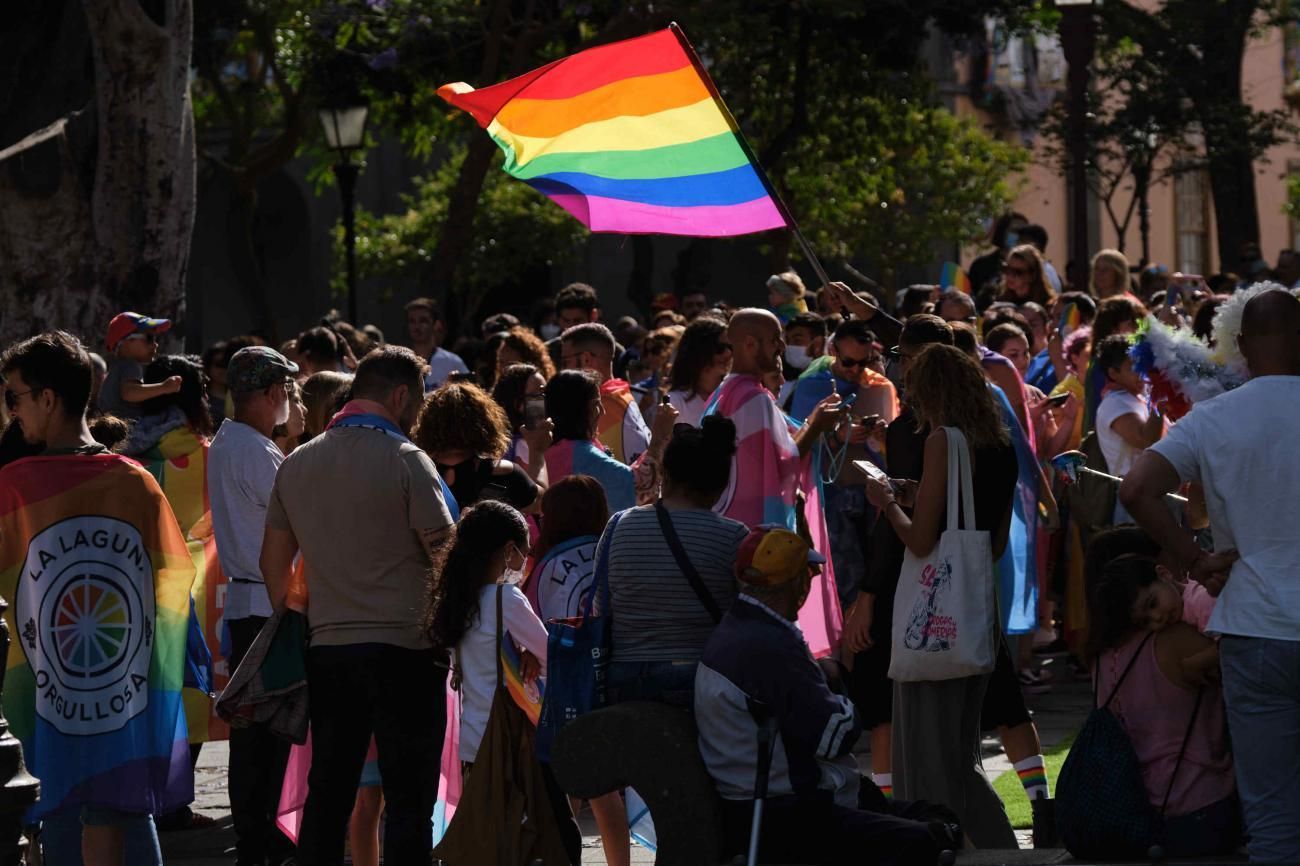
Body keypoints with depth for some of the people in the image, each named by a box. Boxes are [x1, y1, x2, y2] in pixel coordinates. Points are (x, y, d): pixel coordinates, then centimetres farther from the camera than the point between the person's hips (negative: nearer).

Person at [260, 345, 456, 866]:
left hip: (327, 648, 6)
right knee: (409, 801, -2)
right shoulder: (405, 460, -9)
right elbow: (447, 557, -12)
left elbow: (273, 561, 14)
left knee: (327, 794, 12)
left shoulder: (297, 464, 9)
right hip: (404, 648, -5)